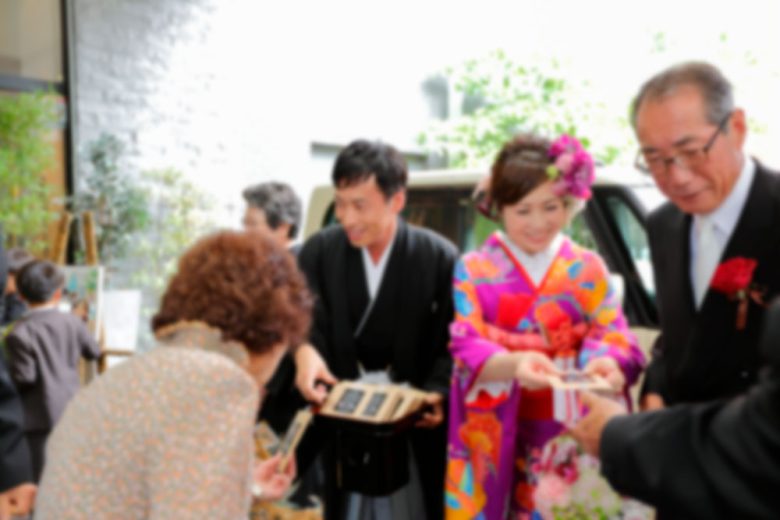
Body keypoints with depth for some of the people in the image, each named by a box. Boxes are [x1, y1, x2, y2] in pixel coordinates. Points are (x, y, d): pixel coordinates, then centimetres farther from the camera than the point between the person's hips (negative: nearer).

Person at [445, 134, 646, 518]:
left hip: (567, 433, 1)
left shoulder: (588, 268, 4)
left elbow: (615, 338, -4)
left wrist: (607, 364, -28)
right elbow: (466, 349, -9)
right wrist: (515, 363, -30)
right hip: (495, 436, 0)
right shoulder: (474, 269, 1)